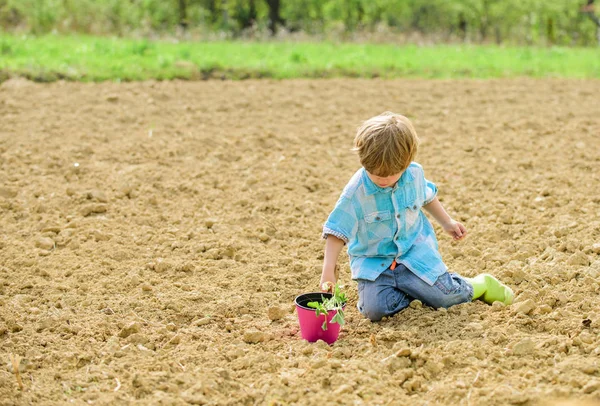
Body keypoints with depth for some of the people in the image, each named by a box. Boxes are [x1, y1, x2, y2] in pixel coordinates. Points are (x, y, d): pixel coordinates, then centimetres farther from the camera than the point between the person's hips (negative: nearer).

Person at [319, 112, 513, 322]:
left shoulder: (415, 174, -10)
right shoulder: (355, 191, -21)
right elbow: (337, 232, -19)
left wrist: (447, 222, 22)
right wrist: (328, 271, -27)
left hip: (414, 251, 1)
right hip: (373, 262, -1)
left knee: (445, 298, -9)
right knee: (374, 309, -22)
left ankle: (480, 285, 24)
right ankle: (418, 288, 4)